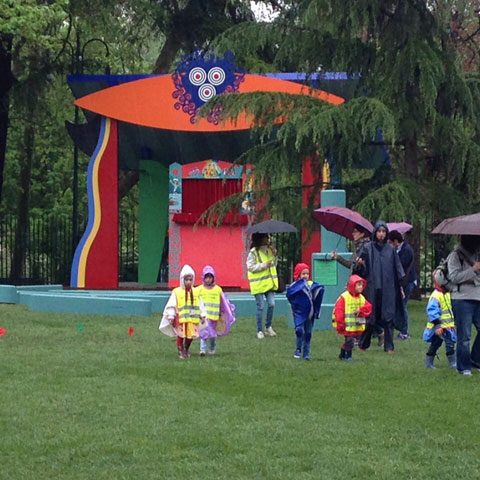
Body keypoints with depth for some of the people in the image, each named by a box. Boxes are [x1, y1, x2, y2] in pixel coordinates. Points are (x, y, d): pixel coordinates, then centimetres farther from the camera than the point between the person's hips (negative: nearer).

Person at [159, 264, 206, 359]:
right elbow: (171, 305, -4)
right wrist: (170, 316, -10)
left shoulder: (196, 292, 8)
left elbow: (200, 305, 16)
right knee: (180, 335, -3)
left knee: (191, 335, 7)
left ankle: (186, 350, 30)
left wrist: (203, 315, 14)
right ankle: (180, 351, 11)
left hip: (193, 319, 4)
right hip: (180, 318, -3)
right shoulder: (177, 292, -4)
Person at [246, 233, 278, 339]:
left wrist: (274, 256, 1)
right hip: (259, 284, -6)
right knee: (260, 307, -1)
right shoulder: (253, 252, -9)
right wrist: (264, 265, -18)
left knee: (271, 304, 0)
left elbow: (274, 265, 18)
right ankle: (259, 331, 8)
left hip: (269, 283, 6)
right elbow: (250, 267, -12)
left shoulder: (269, 250, 11)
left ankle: (268, 327, 17)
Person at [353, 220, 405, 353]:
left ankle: (389, 346, 3)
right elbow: (361, 270, -2)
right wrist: (359, 265, -24)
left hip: (387, 289, 1)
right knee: (369, 317, 3)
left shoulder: (390, 249, 7)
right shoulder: (367, 249, 1)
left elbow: (397, 268, 10)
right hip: (372, 288, -1)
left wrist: (400, 286, 6)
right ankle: (363, 344, 16)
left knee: (388, 317, -1)